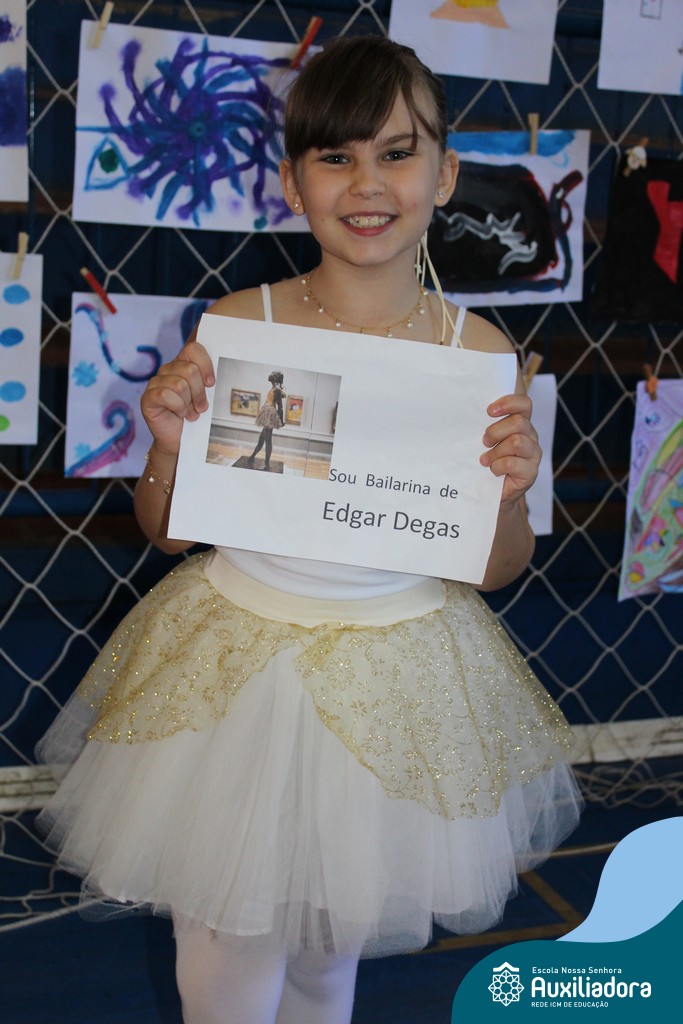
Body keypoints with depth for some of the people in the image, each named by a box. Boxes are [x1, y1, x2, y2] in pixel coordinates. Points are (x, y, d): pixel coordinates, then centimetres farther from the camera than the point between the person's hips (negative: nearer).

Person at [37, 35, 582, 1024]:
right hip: (231, 674, 0)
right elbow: (168, 531, 0)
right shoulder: (235, 325, -11)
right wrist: (170, 447, -20)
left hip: (397, 680, 1)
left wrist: (509, 491, -20)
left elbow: (495, 570, 1)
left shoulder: (477, 349, -9)